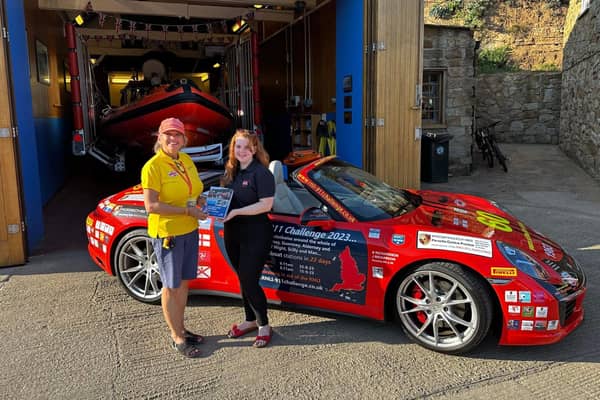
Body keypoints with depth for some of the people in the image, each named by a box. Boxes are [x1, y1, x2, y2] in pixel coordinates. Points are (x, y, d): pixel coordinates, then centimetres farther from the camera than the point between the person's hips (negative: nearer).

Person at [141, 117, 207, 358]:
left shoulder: (186, 160, 7)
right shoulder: (153, 166, -15)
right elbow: (151, 206, -21)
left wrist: (201, 199, -3)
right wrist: (187, 211, -22)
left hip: (189, 231, 7)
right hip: (167, 233, -7)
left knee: (184, 282, 17)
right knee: (171, 287, 5)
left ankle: (180, 328, 33)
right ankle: (177, 338, 19)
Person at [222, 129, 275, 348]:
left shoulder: (261, 173, -13)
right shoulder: (231, 171, 11)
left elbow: (266, 205, -19)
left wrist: (236, 211, -24)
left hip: (256, 235, -7)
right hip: (233, 233, 8)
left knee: (249, 281, -5)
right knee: (243, 279, 17)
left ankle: (264, 325, 15)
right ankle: (250, 320, 34)